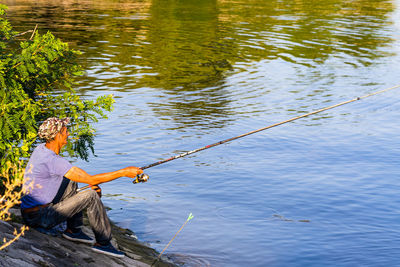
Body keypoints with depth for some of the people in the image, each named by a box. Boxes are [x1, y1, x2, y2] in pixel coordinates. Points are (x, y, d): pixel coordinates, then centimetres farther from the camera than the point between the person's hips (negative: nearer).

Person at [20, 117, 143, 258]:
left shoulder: (41, 149, 5)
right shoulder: (52, 160, -24)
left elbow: (66, 170, 22)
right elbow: (91, 180, -23)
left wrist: (91, 182, 12)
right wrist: (124, 172, -16)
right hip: (39, 217, -9)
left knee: (71, 181, 19)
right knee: (91, 196, -13)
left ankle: (73, 230, 20)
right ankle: (103, 242, -1)